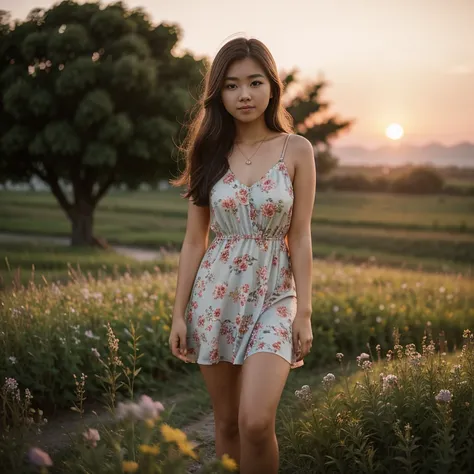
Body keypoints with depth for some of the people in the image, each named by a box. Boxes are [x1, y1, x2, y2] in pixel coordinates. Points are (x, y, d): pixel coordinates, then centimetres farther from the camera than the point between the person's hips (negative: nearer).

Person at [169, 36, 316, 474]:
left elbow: (300, 237, -2)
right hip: (216, 293, 3)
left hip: (274, 293, -2)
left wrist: (305, 312, -5)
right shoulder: (210, 152, 4)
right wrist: (179, 314, 2)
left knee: (256, 422, -17)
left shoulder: (296, 150, -3)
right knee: (226, 422, 9)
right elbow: (194, 239, 5)